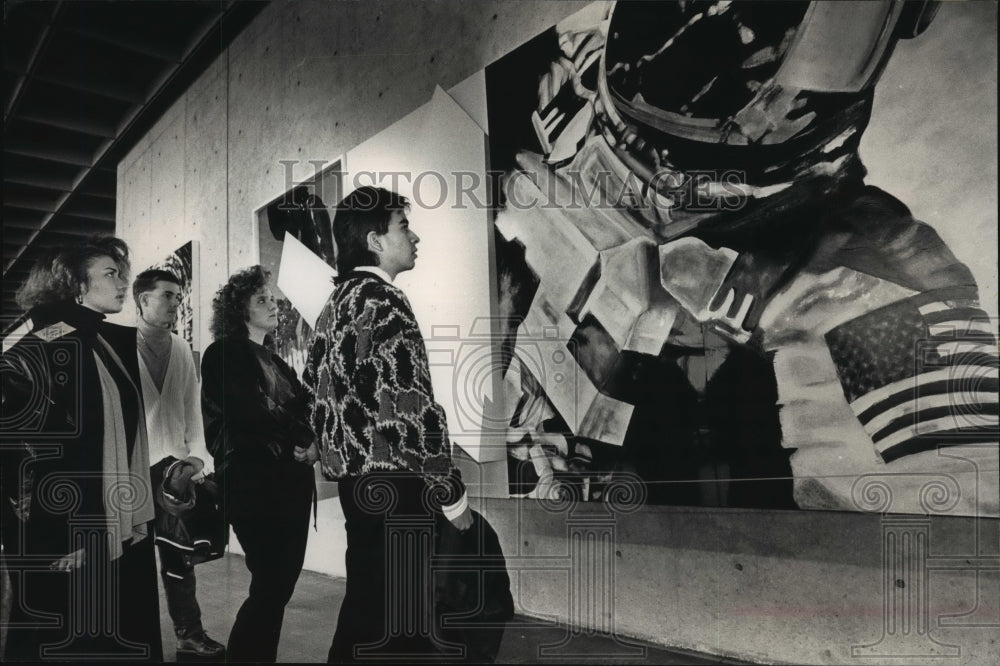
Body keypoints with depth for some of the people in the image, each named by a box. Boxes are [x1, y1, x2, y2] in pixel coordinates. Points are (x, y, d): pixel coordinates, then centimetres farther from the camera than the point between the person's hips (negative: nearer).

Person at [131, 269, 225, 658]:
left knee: (179, 555, 11)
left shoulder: (181, 350, 7)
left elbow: (191, 407, 8)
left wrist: (197, 455, 0)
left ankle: (190, 634, 21)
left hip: (175, 465, 4)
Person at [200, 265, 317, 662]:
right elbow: (253, 414, -16)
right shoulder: (225, 353, -3)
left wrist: (312, 442, -8)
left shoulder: (273, 359, 20)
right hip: (254, 483, -7)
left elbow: (303, 407, 12)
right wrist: (302, 439, -9)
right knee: (271, 585, -6)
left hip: (291, 482, 7)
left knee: (281, 584, 9)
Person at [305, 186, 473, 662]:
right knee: (400, 615, 2)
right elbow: (412, 406, -22)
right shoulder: (384, 303, -16)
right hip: (393, 481, -9)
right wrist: (452, 493, -14)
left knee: (365, 602, 20)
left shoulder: (336, 304, 13)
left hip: (354, 476, 9)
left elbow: (316, 382, 17)